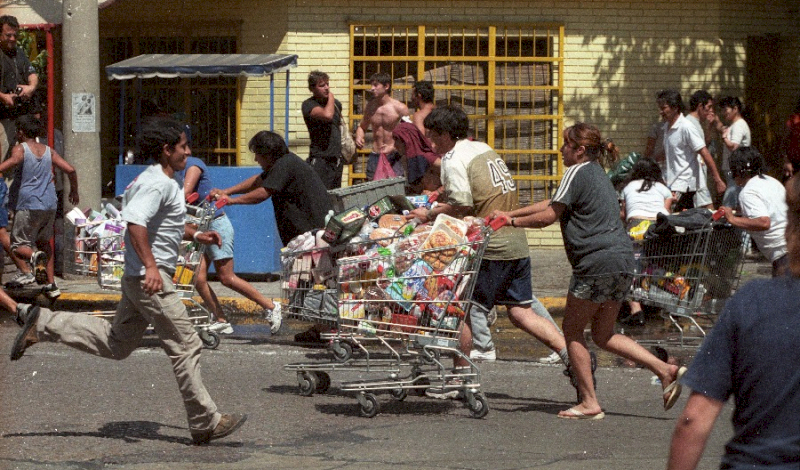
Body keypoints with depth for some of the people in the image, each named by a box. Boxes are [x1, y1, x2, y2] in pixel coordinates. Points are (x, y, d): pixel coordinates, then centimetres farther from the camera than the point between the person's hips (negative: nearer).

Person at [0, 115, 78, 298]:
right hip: (50, 205, 5)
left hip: (28, 206, -5)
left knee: (19, 246, -1)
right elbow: (70, 170, 9)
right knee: (44, 242, 23)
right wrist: (74, 191, 23)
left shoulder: (20, 149, -3)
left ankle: (35, 257, -36)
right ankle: (51, 284, 19)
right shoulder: (48, 151, 12)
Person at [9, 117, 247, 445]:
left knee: (117, 344, 17)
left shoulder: (167, 182, 17)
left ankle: (42, 323, 16)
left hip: (140, 279, 11)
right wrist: (151, 266, -34)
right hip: (150, 279, -11)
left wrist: (195, 235, 20)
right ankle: (205, 423, 0)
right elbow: (136, 222, -29)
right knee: (185, 347, -5)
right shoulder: (156, 182, -16)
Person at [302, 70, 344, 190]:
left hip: (337, 159, 7)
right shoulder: (309, 105, -9)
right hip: (319, 158, -7)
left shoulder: (336, 104, 13)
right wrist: (331, 98, -9)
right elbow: (327, 115, -27)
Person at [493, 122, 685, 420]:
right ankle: (666, 370, 2)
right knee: (603, 335, 14)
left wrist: (513, 221, 5)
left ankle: (589, 403, 2)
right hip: (622, 260, 9)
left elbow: (548, 216, -9)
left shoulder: (578, 172, -7)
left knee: (572, 329, 3)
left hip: (597, 262, -9)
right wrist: (509, 214, 27)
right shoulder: (597, 173, 22)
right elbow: (553, 204, 28)